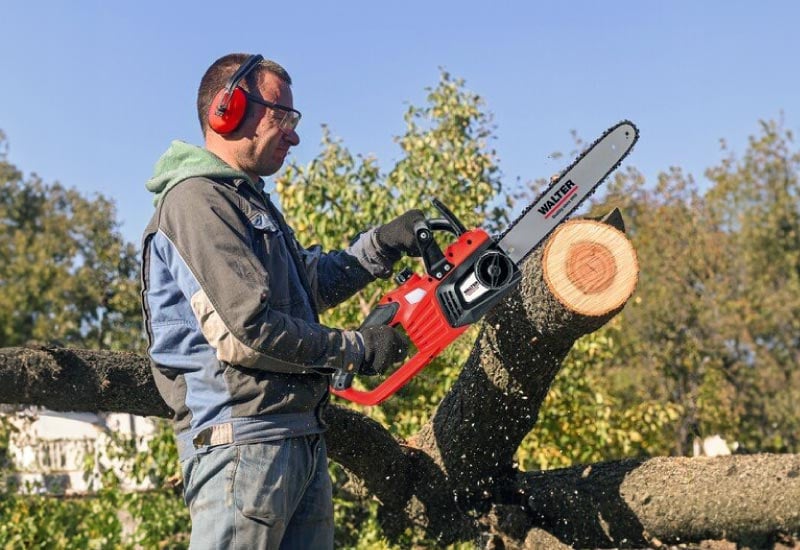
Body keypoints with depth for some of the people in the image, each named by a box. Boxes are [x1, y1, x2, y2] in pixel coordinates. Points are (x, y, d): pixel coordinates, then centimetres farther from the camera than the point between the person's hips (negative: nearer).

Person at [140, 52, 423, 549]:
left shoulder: (248, 200, 20)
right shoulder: (196, 200, -13)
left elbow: (311, 284, 27)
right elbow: (251, 327, -21)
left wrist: (380, 246, 13)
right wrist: (358, 350, -9)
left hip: (302, 441, 10)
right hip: (243, 439, -10)